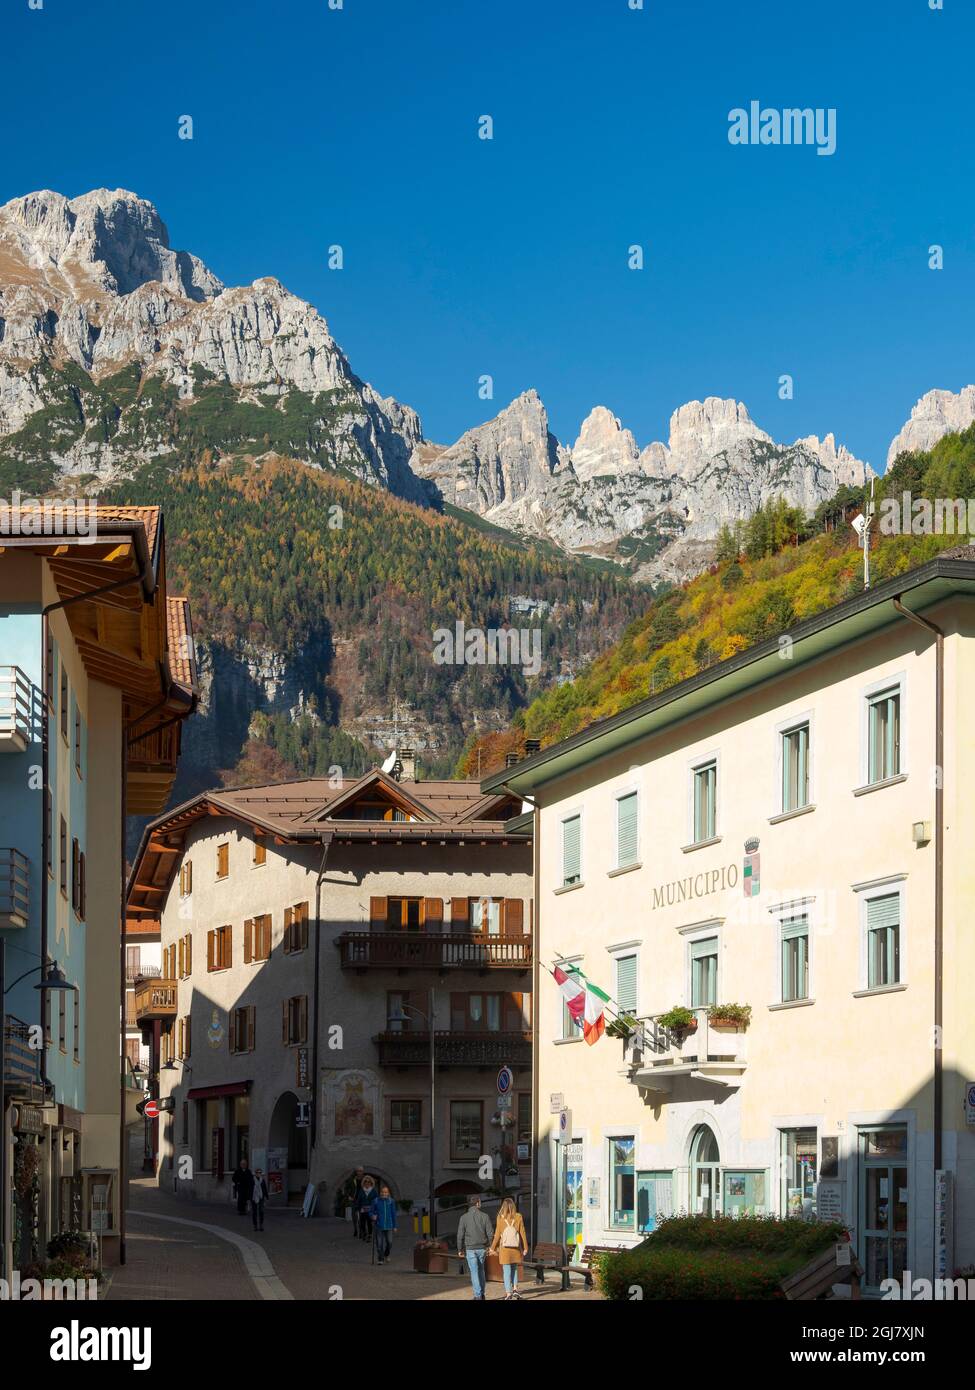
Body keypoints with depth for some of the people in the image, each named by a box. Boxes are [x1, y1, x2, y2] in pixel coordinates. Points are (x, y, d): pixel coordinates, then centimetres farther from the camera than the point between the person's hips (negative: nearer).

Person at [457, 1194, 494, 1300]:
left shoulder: (464, 1217, -6)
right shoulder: (485, 1216, -4)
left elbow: (460, 1235, -6)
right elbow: (490, 1233, -3)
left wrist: (460, 1249, 3)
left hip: (470, 1249, -2)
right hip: (482, 1248, 2)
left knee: (474, 1272, 1)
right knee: (481, 1270, 18)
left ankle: (478, 1295, -4)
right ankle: (482, 1294, 18)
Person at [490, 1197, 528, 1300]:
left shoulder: (501, 1218, -4)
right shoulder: (518, 1217, -1)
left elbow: (497, 1234, -2)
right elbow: (522, 1233, 1)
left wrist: (493, 1248, 7)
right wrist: (525, 1248, 7)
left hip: (505, 1248, -1)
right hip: (516, 1248, 2)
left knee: (507, 1271, 1)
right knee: (514, 1269, 19)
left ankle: (508, 1293, -4)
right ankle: (515, 1289, 7)